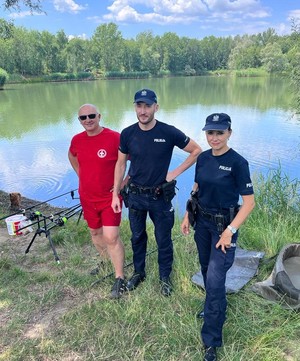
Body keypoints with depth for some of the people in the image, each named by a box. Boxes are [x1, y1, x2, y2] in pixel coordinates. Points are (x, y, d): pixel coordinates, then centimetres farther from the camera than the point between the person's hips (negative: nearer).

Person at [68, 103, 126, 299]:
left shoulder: (115, 137, -18)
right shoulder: (77, 140, -1)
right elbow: (72, 155, 22)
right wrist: (81, 175, 11)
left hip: (110, 197, -6)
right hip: (87, 197, 6)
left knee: (111, 237, -10)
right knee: (95, 232, 20)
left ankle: (120, 279, 6)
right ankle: (106, 262, 45)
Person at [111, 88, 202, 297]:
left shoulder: (169, 132, -14)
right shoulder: (127, 134, -7)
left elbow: (196, 151, -4)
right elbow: (121, 164, 3)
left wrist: (175, 172, -9)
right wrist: (115, 194, 3)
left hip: (160, 196, -2)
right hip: (135, 195, 2)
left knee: (164, 240, 11)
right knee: (137, 237, 19)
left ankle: (165, 277, 34)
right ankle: (138, 273, 41)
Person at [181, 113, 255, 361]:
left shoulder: (238, 163, -18)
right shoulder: (203, 158, 0)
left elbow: (249, 202, -16)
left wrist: (230, 230, -21)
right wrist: (187, 216, 8)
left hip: (224, 225, -6)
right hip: (202, 222, 6)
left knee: (215, 278, -5)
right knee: (207, 270, 20)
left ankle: (212, 341, 13)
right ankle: (216, 309, 48)